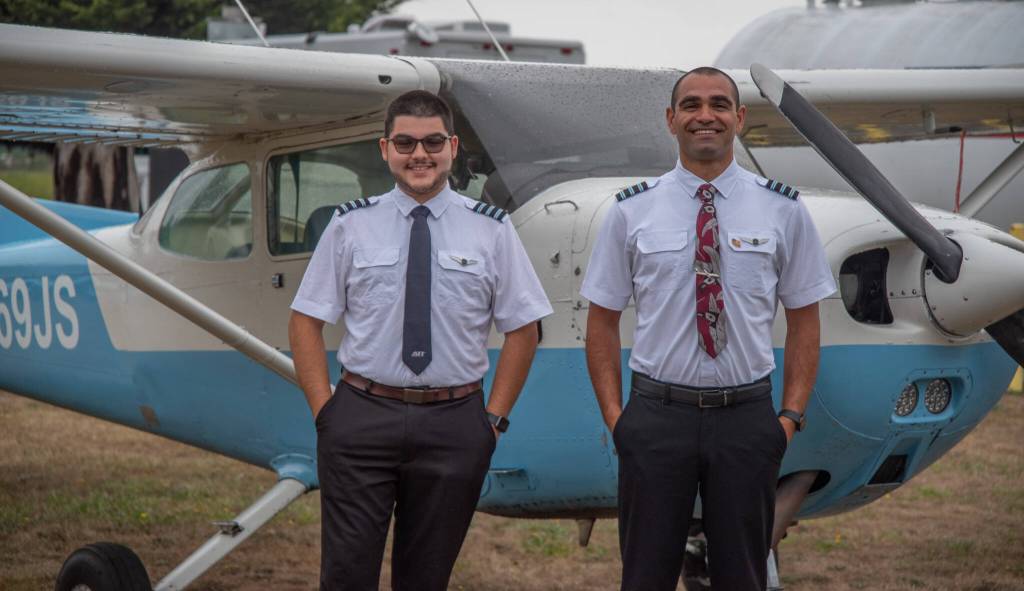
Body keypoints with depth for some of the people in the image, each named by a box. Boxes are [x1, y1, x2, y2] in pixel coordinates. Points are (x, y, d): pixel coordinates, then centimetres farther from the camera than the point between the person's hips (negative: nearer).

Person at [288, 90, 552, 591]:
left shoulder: (491, 230, 4)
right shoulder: (350, 225, 3)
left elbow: (523, 329, 7)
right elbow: (305, 321, 5)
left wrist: (493, 418, 0)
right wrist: (324, 410, -3)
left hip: (453, 425, 1)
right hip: (362, 416, 0)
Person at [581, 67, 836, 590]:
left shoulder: (783, 210, 2)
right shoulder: (631, 212, 1)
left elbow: (803, 320, 5)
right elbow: (602, 319, 5)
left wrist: (791, 415, -3)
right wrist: (614, 414, -3)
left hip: (747, 417, 0)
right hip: (656, 413, 0)